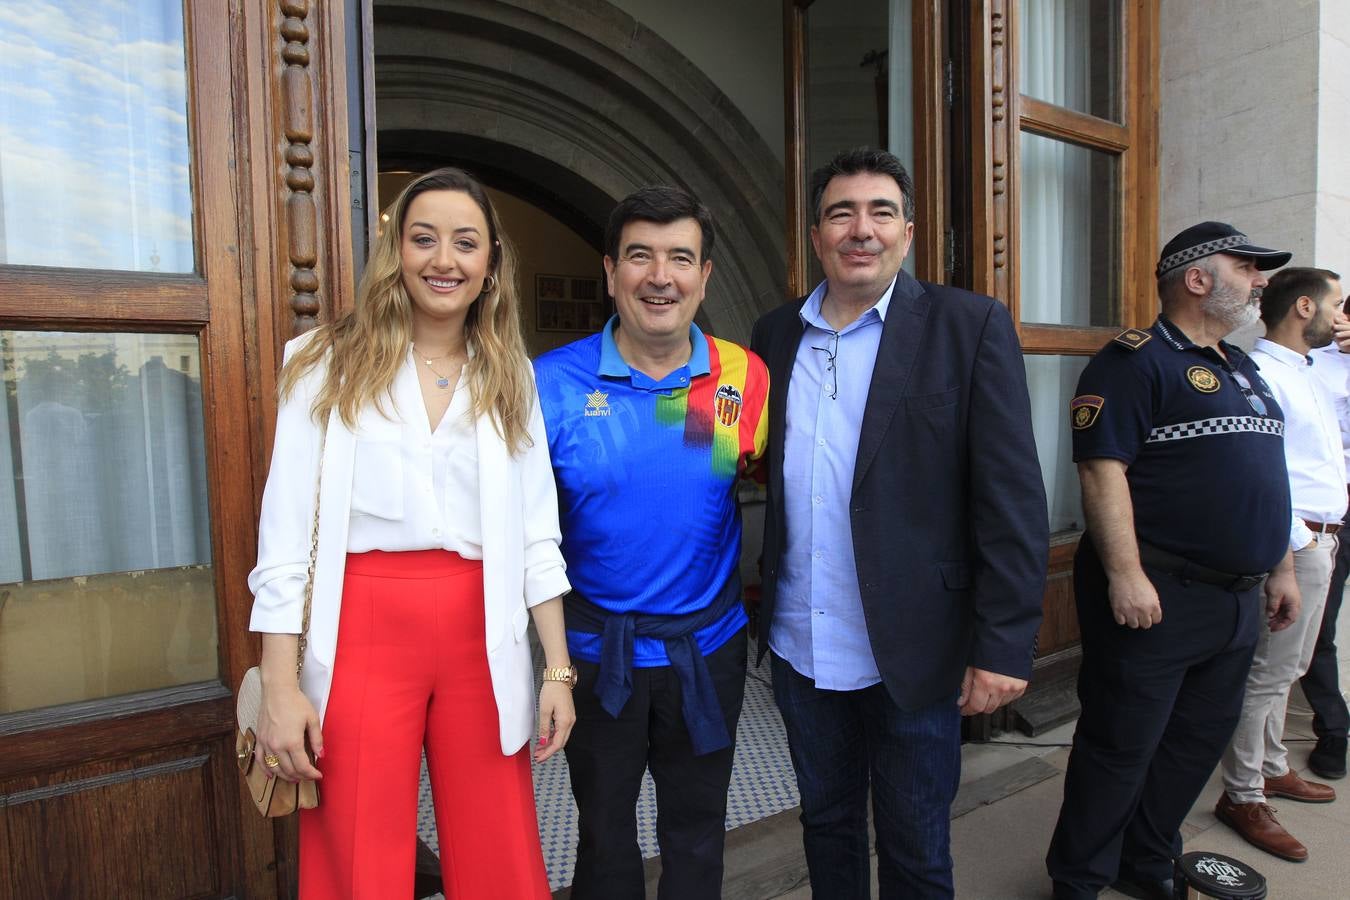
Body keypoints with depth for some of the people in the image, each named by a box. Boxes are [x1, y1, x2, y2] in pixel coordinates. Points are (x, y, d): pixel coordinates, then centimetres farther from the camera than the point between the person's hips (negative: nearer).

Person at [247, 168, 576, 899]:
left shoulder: (510, 378, 9)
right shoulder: (326, 365, 1)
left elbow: (536, 535, 7)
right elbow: (286, 533, -2)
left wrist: (559, 669, 4)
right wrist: (278, 686, -6)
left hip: (478, 636, 2)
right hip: (362, 633, -2)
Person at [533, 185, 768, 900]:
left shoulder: (746, 379, -8)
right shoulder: (553, 385, -13)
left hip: (708, 644, 1)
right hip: (597, 646, -1)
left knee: (696, 828, 21)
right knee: (604, 830, 20)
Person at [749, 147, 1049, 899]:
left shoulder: (970, 326, -8)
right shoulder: (776, 334, 5)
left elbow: (1011, 499, -11)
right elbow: (764, 473, 9)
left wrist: (1003, 646, -14)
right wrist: (759, 606, 3)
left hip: (910, 654, -3)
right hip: (800, 649, 4)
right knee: (826, 824, 23)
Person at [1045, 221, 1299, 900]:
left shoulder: (1241, 368, 18)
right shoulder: (1136, 360, -10)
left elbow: (1263, 480, 23)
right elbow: (1101, 468, -20)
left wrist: (1281, 568, 21)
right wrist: (1125, 575, -25)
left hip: (1237, 599, 9)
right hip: (1157, 595, -9)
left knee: (1201, 740, 17)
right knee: (1121, 746, 1)